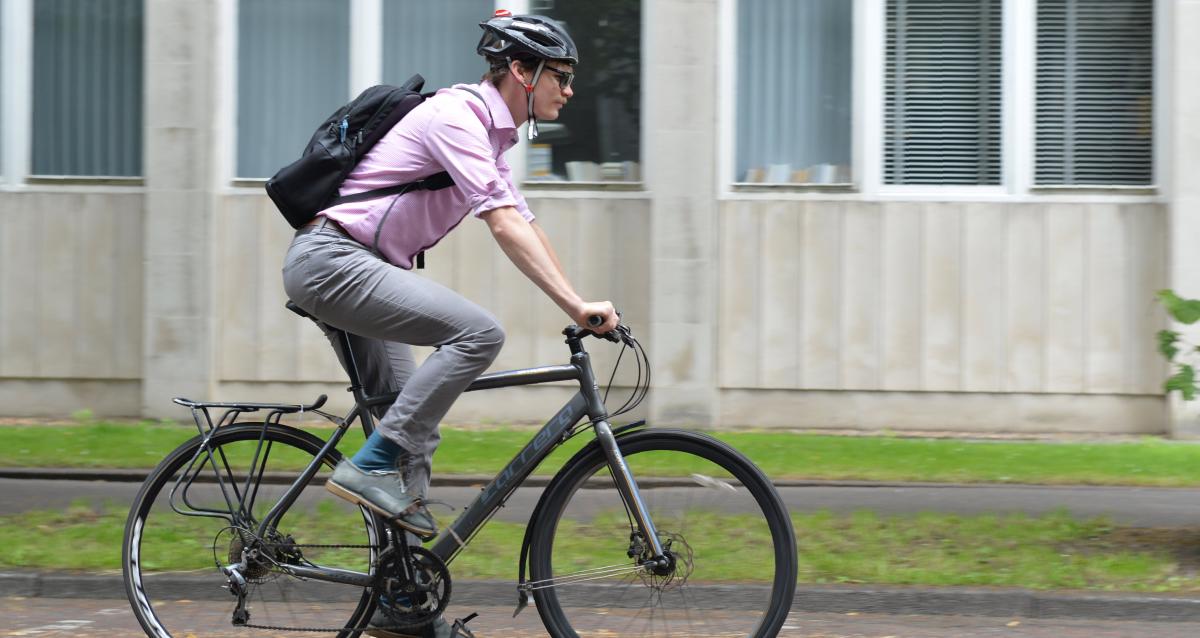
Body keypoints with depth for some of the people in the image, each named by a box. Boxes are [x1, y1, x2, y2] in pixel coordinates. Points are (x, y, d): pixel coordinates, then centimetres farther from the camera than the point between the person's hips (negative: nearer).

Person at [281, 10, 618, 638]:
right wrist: (576, 304, -29)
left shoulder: (490, 132, 16)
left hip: (356, 270, 10)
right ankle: (371, 465, -18)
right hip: (329, 260, -10)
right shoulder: (457, 116, -15)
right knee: (478, 332, -24)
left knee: (414, 427, 8)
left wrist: (580, 307, 12)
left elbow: (526, 225, 19)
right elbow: (504, 223, -25)